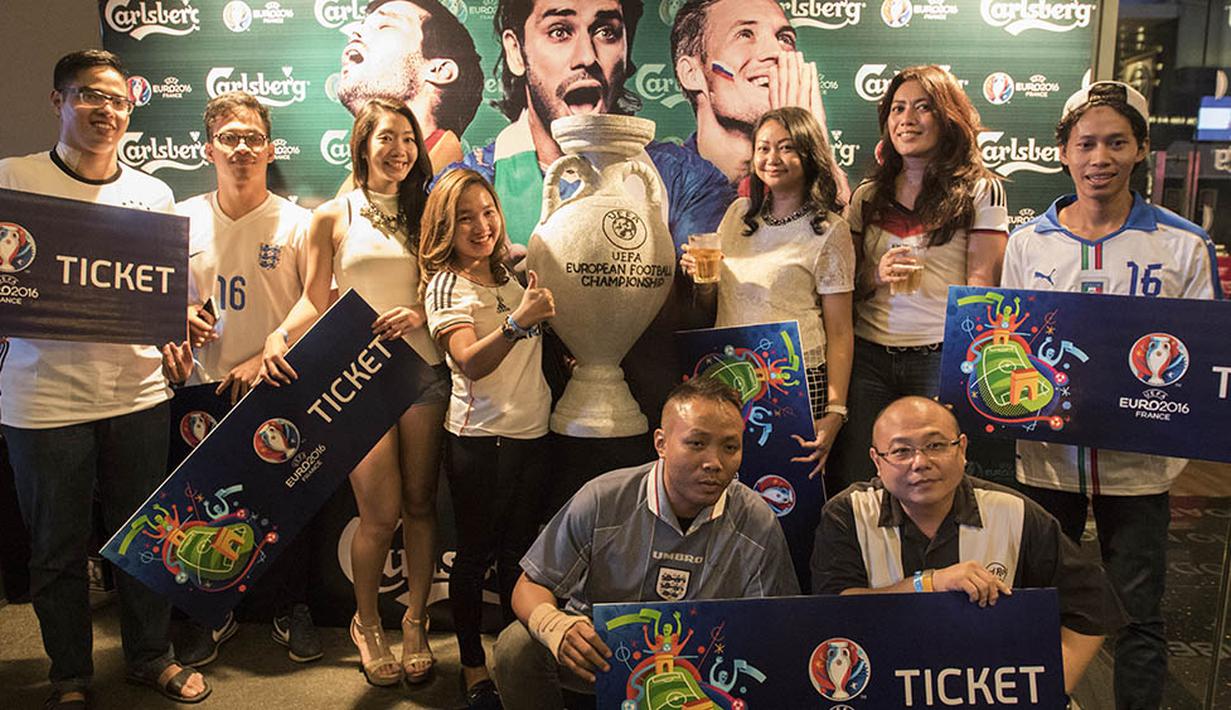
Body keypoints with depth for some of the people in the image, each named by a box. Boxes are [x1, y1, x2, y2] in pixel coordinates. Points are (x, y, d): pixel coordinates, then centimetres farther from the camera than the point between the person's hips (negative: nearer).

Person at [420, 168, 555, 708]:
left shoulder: (511, 279, 12)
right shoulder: (446, 285, -7)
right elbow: (471, 363, -22)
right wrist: (519, 321, -36)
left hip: (532, 433, 6)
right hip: (480, 437, -5)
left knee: (518, 552, 14)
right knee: (475, 554, 4)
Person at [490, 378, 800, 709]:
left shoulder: (759, 526, -10)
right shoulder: (601, 500, -14)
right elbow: (532, 585, -7)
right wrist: (554, 626, -32)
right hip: (597, 650, 0)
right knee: (517, 648, -26)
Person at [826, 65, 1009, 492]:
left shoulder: (980, 192, 3)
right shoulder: (868, 196, 14)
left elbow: (981, 285, -2)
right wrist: (876, 275, -5)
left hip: (941, 356, -3)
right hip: (868, 354, 3)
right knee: (851, 485, 2)